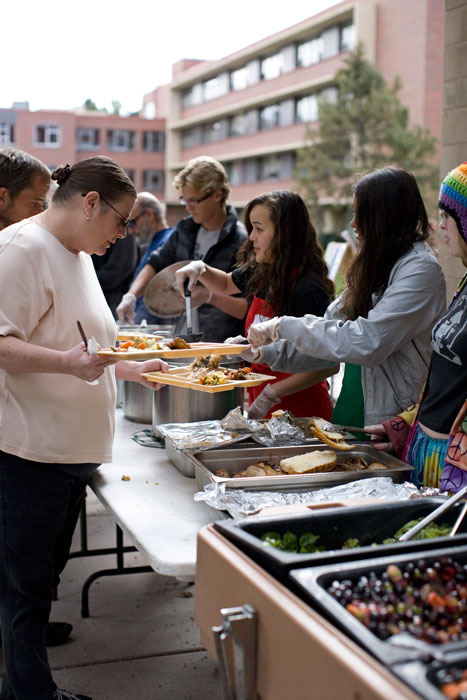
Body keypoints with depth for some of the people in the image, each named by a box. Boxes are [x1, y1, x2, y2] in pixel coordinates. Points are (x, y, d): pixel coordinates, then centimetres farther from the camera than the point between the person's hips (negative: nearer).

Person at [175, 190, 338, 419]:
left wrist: (271, 394, -24)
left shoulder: (307, 289, -23)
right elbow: (227, 284, 26)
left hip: (298, 407, -7)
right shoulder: (260, 273, 2)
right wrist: (200, 269, 5)